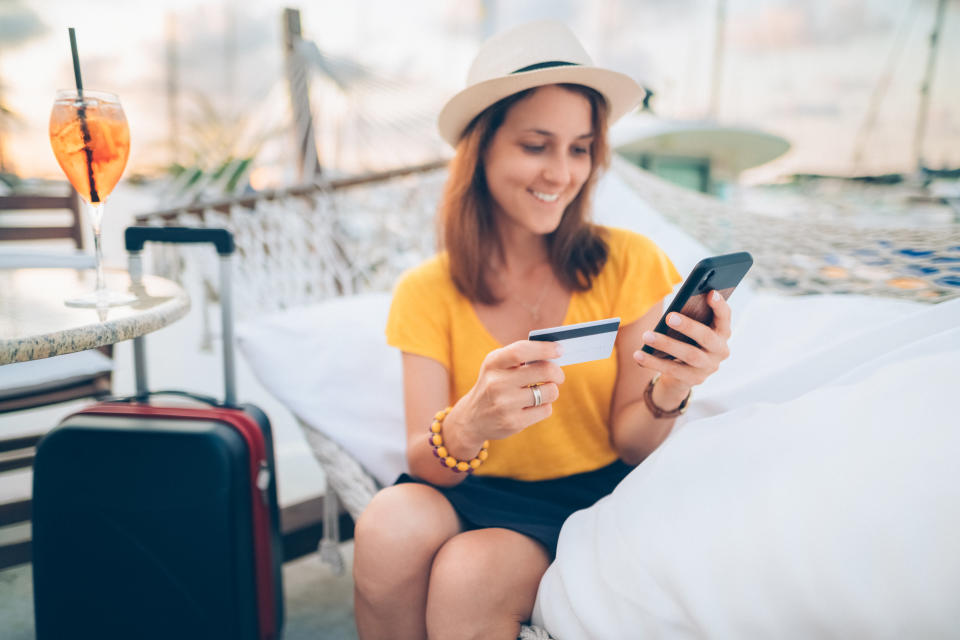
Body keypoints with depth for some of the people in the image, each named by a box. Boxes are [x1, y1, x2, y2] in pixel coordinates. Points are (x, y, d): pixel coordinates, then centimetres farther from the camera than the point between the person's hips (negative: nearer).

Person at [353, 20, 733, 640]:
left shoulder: (630, 262, -5)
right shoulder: (427, 292, -3)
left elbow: (628, 444, -5)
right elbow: (424, 460, -11)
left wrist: (666, 397, -28)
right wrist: (468, 425, -34)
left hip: (592, 497, -1)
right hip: (477, 494, 2)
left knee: (468, 573, -30)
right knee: (389, 525, -30)